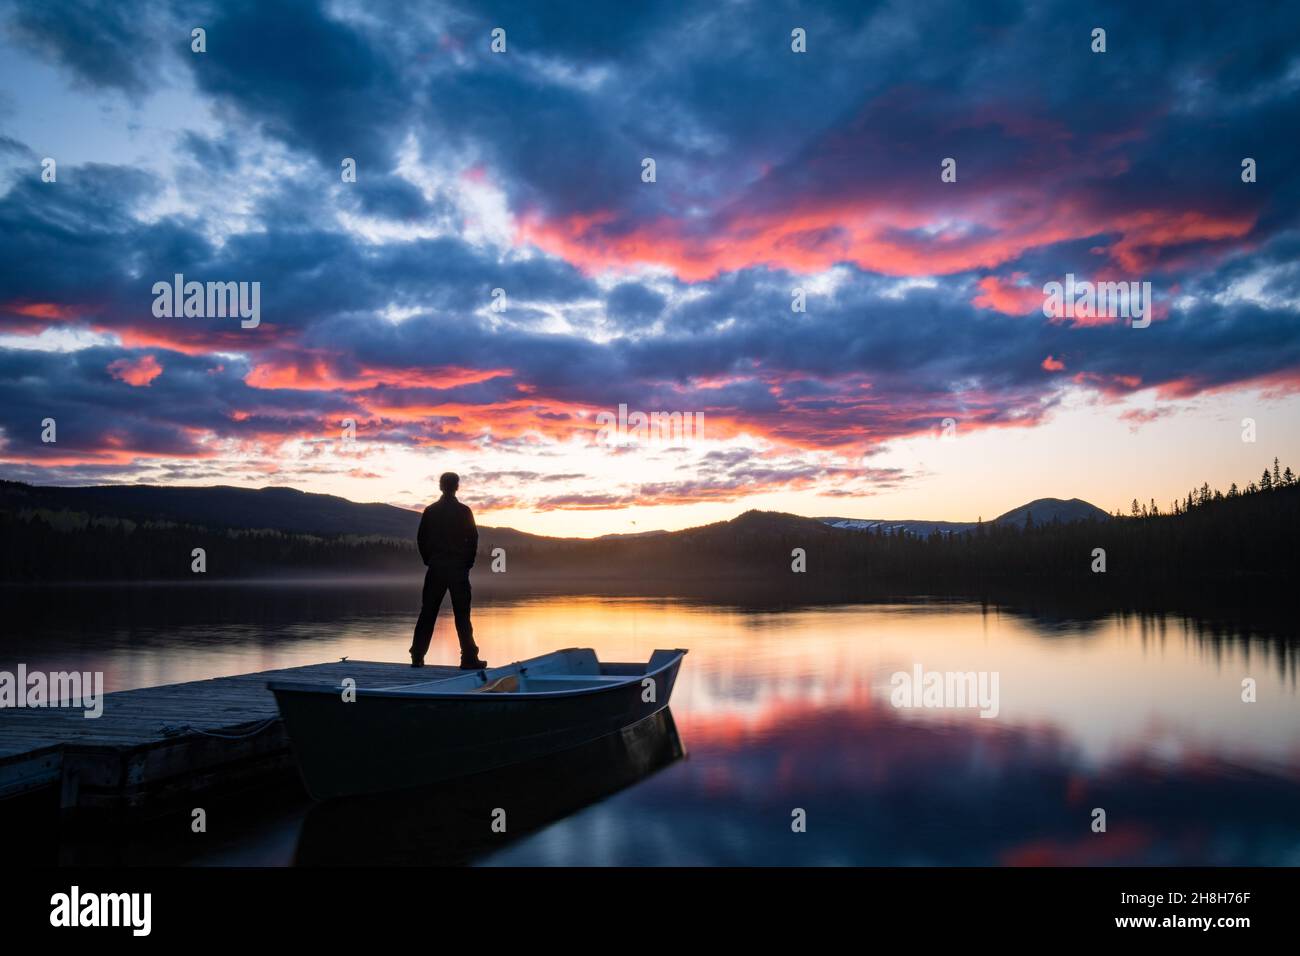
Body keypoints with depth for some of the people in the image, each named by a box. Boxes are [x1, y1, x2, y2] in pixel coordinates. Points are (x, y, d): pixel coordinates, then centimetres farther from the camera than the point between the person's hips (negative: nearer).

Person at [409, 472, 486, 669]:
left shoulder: (430, 511, 4)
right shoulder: (464, 511, -3)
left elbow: (421, 538, 5)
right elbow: (473, 538, -5)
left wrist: (428, 560, 13)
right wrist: (468, 562, 6)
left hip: (435, 568, 2)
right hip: (458, 568, -2)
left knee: (428, 612, 8)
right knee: (462, 614, 0)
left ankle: (417, 656, 7)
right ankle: (469, 658, -4)